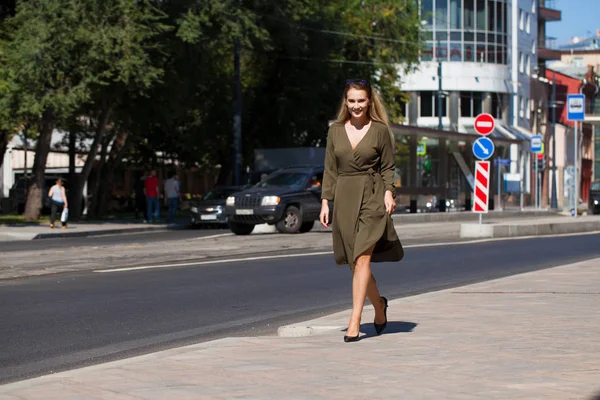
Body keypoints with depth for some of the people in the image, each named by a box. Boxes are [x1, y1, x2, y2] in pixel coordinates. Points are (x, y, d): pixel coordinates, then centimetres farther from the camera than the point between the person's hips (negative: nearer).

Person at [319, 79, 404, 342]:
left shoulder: (381, 130, 1)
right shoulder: (335, 130, 9)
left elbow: (388, 167, 4)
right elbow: (330, 170, 11)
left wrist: (388, 192, -12)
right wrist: (325, 202, 5)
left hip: (372, 197, -4)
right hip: (344, 199, 4)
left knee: (361, 259, -13)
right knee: (355, 263, 9)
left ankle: (354, 322, -14)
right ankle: (379, 306, 34)